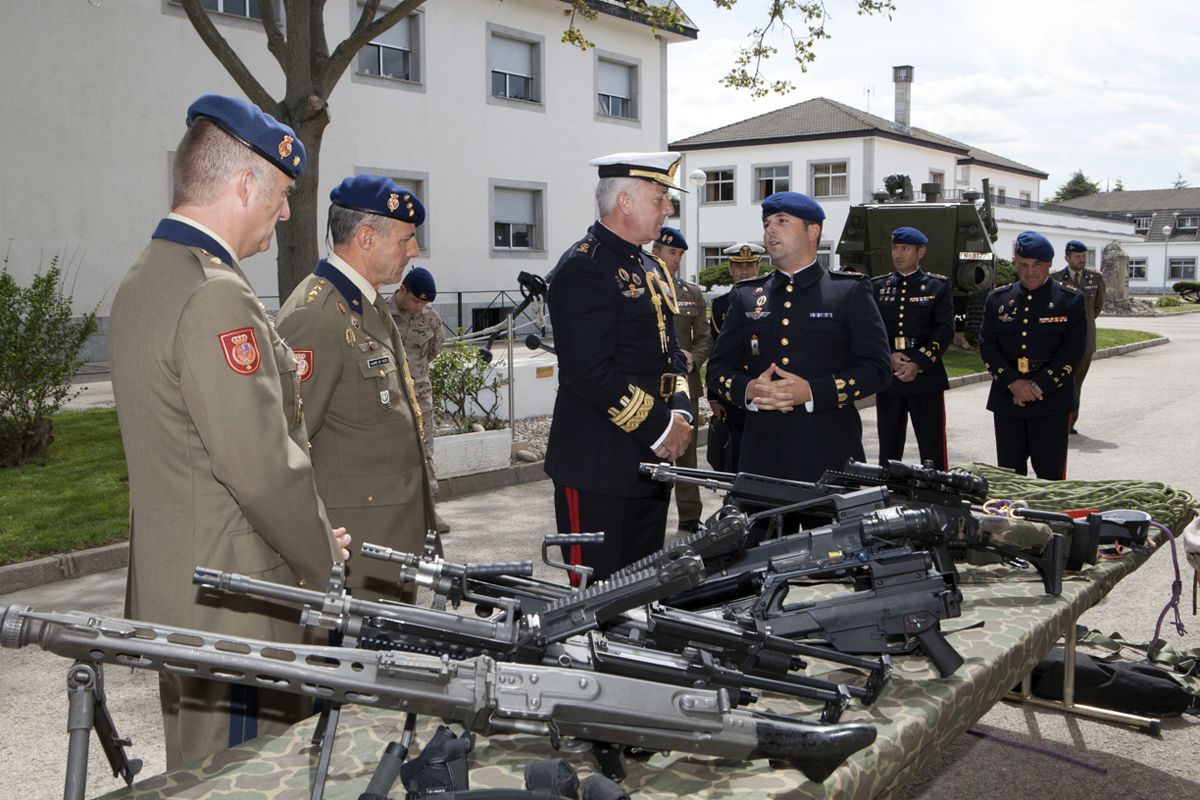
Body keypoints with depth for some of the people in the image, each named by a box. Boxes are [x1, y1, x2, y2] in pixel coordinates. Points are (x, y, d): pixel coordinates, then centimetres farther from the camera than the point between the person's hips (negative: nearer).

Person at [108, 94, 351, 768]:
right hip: (234, 609, -10)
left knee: (200, 779, 21)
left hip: (176, 592, 10)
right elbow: (263, 464, -24)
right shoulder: (216, 296, -21)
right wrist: (324, 561, -7)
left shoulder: (145, 278, 11)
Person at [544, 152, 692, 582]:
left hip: (651, 462, 9)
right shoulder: (584, 268, -14)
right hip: (597, 466, -9)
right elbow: (591, 371, -22)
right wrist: (660, 428, -17)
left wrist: (680, 413, 0)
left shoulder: (652, 269, 16)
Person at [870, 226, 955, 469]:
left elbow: (945, 330, -3)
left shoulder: (937, 286, 5)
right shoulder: (877, 286, 11)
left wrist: (918, 364, -14)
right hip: (887, 377, 2)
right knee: (888, 450, 6)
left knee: (933, 452, -2)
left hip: (926, 378, -2)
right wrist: (888, 358, -10)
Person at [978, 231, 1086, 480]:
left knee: (1050, 475, 0)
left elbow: (1073, 351, -7)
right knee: (1009, 474, 7)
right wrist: (1014, 383, -11)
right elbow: (987, 346, 3)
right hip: (1007, 401, 3)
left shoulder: (1070, 300, 0)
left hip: (1051, 402, -3)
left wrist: (1038, 387, -14)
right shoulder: (997, 299, 9)